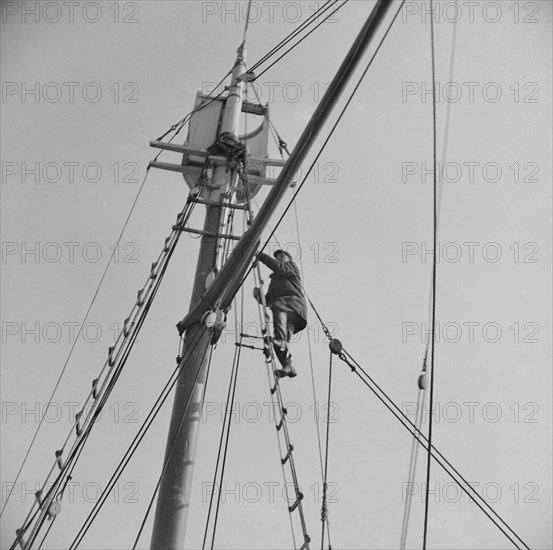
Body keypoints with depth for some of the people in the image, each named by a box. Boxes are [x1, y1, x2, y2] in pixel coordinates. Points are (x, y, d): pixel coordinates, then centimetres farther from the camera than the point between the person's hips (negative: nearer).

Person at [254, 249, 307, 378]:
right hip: (285, 312, 6)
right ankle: (288, 366, -28)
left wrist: (260, 255, 1)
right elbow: (267, 301, 31)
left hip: (294, 301, -6)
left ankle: (282, 340, -53)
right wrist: (258, 296, 9)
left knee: (277, 305, -38)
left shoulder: (292, 267, 25)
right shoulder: (274, 280, 40)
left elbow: (279, 267, 2)